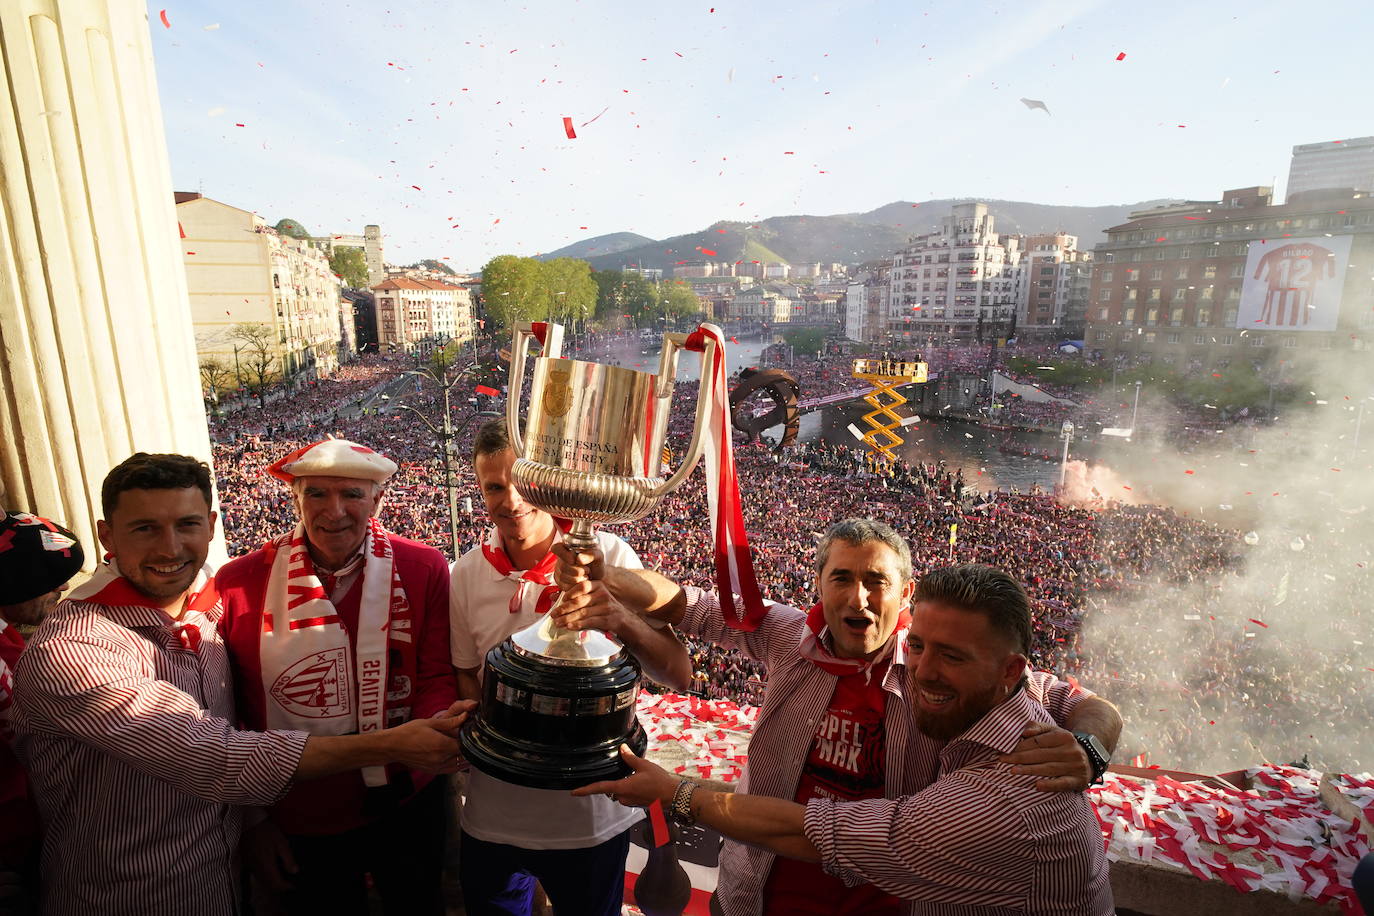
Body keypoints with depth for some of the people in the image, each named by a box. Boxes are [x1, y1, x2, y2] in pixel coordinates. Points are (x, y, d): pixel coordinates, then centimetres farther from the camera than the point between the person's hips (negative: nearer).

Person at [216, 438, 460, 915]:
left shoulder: (424, 569, -12)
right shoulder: (237, 584, -12)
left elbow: (438, 676, -6)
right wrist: (252, 820, -1)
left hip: (407, 805, 1)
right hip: (297, 823, 0)